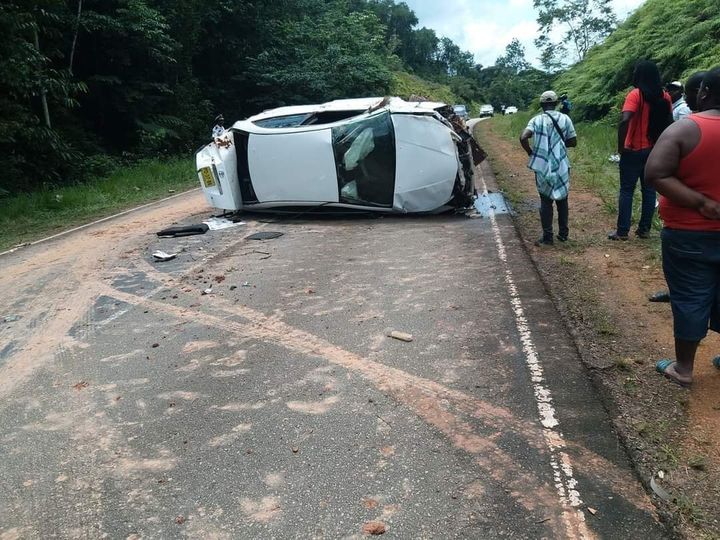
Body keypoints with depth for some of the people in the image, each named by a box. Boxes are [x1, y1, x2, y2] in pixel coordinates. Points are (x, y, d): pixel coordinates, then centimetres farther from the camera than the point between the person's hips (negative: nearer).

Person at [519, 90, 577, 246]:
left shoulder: (536, 120, -3)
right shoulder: (565, 119, 2)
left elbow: (523, 138, -17)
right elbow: (573, 142, 4)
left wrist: (530, 153, -2)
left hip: (543, 167, -1)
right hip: (561, 167, 2)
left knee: (546, 202, 5)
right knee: (562, 200, 15)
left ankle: (547, 237, 4)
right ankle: (563, 233, 22)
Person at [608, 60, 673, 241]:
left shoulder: (635, 95, -13)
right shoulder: (664, 96, 5)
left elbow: (625, 121, -25)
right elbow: (669, 123, 10)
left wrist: (620, 146, -16)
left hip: (634, 151, -5)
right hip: (656, 151, 5)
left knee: (626, 191, 2)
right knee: (649, 190, 10)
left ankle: (622, 231, 3)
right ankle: (644, 229, 14)